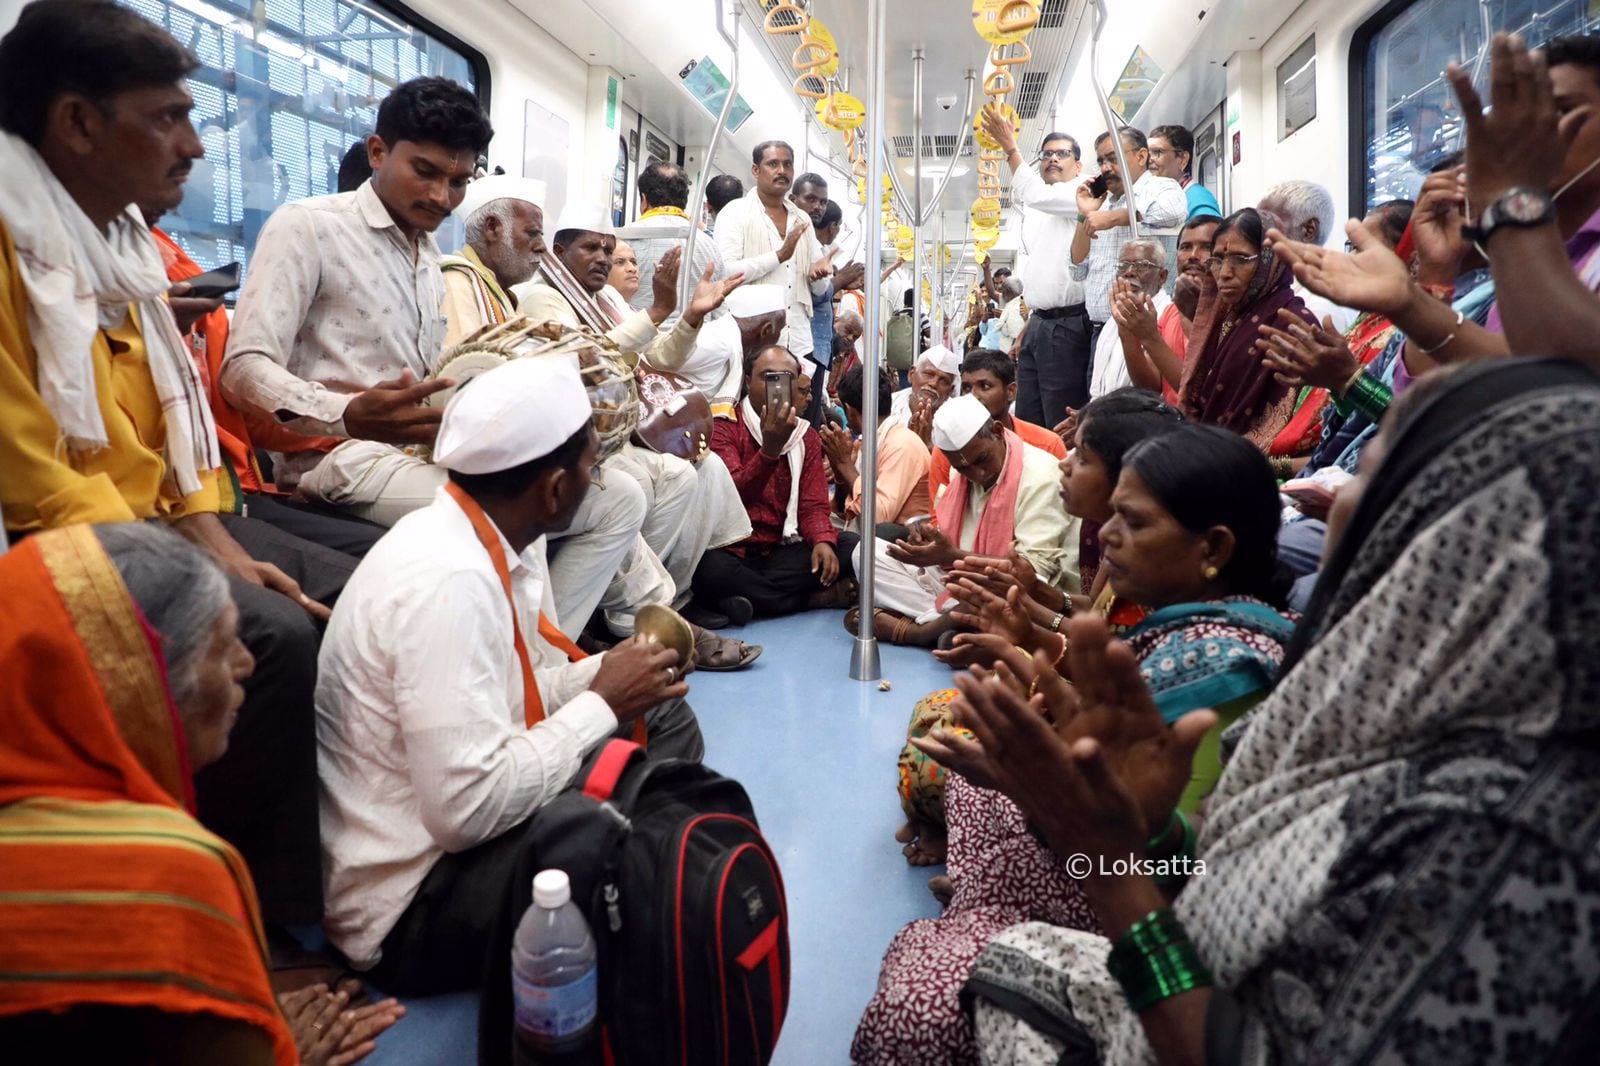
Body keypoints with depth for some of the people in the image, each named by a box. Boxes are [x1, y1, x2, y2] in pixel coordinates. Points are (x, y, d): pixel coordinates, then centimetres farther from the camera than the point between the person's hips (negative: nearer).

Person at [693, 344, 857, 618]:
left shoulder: (806, 436, 11)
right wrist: (770, 448, -35)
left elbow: (813, 504, 4)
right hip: (731, 551, -4)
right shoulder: (723, 428, -5)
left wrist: (823, 541, -19)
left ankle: (746, 594, -16)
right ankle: (814, 598, -18)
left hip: (781, 551, 4)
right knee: (708, 569, -38)